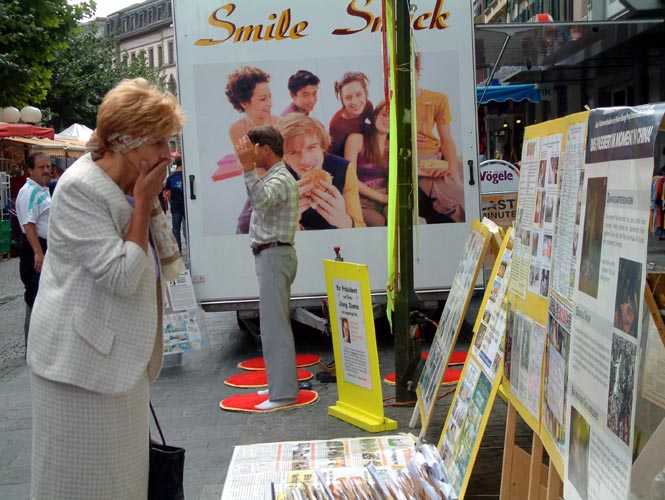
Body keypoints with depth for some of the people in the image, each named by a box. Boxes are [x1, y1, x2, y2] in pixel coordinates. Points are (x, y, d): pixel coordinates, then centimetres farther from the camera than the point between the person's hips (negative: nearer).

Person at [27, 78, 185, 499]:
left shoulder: (134, 184, 6)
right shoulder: (80, 189, -19)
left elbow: (160, 262, 13)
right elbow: (122, 277, -25)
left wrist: (150, 202, -1)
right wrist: (144, 202, -19)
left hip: (123, 355, 8)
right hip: (84, 359, -8)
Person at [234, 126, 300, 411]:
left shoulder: (281, 179, -15)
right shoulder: (273, 177, 19)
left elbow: (261, 199, -34)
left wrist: (248, 167, -42)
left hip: (274, 256, -11)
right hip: (270, 256, 11)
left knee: (274, 325, -10)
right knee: (276, 323, 15)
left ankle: (283, 393, -6)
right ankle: (281, 383, 24)